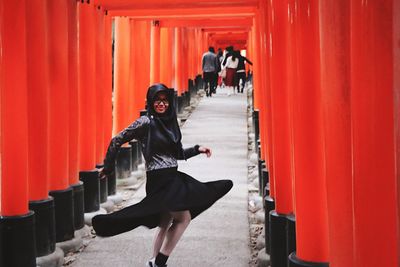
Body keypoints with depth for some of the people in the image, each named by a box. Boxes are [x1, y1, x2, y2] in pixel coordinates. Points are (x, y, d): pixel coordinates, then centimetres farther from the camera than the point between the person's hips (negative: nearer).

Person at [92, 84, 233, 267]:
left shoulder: (170, 123, 10)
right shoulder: (146, 122, -11)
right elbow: (116, 141, -7)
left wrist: (197, 149, 6)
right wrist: (108, 167, -3)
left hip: (173, 178, 8)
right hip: (159, 180, -8)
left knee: (165, 224, 15)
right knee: (184, 217, -8)